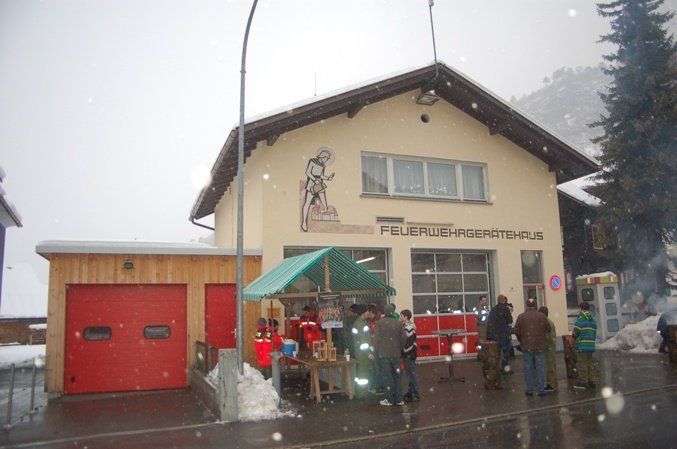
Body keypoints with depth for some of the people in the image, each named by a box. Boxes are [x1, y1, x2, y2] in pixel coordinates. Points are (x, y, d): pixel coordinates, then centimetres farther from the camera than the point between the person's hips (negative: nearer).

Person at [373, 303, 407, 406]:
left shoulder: (380, 322, -7)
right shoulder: (398, 323, -1)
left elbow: (377, 339, -9)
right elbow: (404, 338, -1)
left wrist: (374, 352, -1)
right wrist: (400, 349, 13)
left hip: (384, 354, -2)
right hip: (396, 354, 2)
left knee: (387, 376, 5)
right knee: (397, 376, 11)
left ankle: (389, 399, 8)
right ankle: (399, 399, 15)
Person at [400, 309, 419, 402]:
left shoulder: (409, 327, -19)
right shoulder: (406, 326, 11)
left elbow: (409, 342, -22)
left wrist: (404, 353, -18)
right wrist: (403, 353, 15)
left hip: (410, 354, -10)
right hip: (407, 353, 10)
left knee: (412, 374, -2)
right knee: (410, 373, 17)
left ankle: (415, 394, 5)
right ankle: (410, 392, 26)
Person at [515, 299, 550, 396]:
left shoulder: (521, 317, -1)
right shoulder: (541, 316, -3)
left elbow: (516, 331, -1)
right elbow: (548, 329, -1)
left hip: (527, 346, 1)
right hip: (540, 346, 0)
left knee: (528, 368, 7)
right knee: (540, 368, 5)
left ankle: (529, 390, 10)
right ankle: (541, 390, 6)